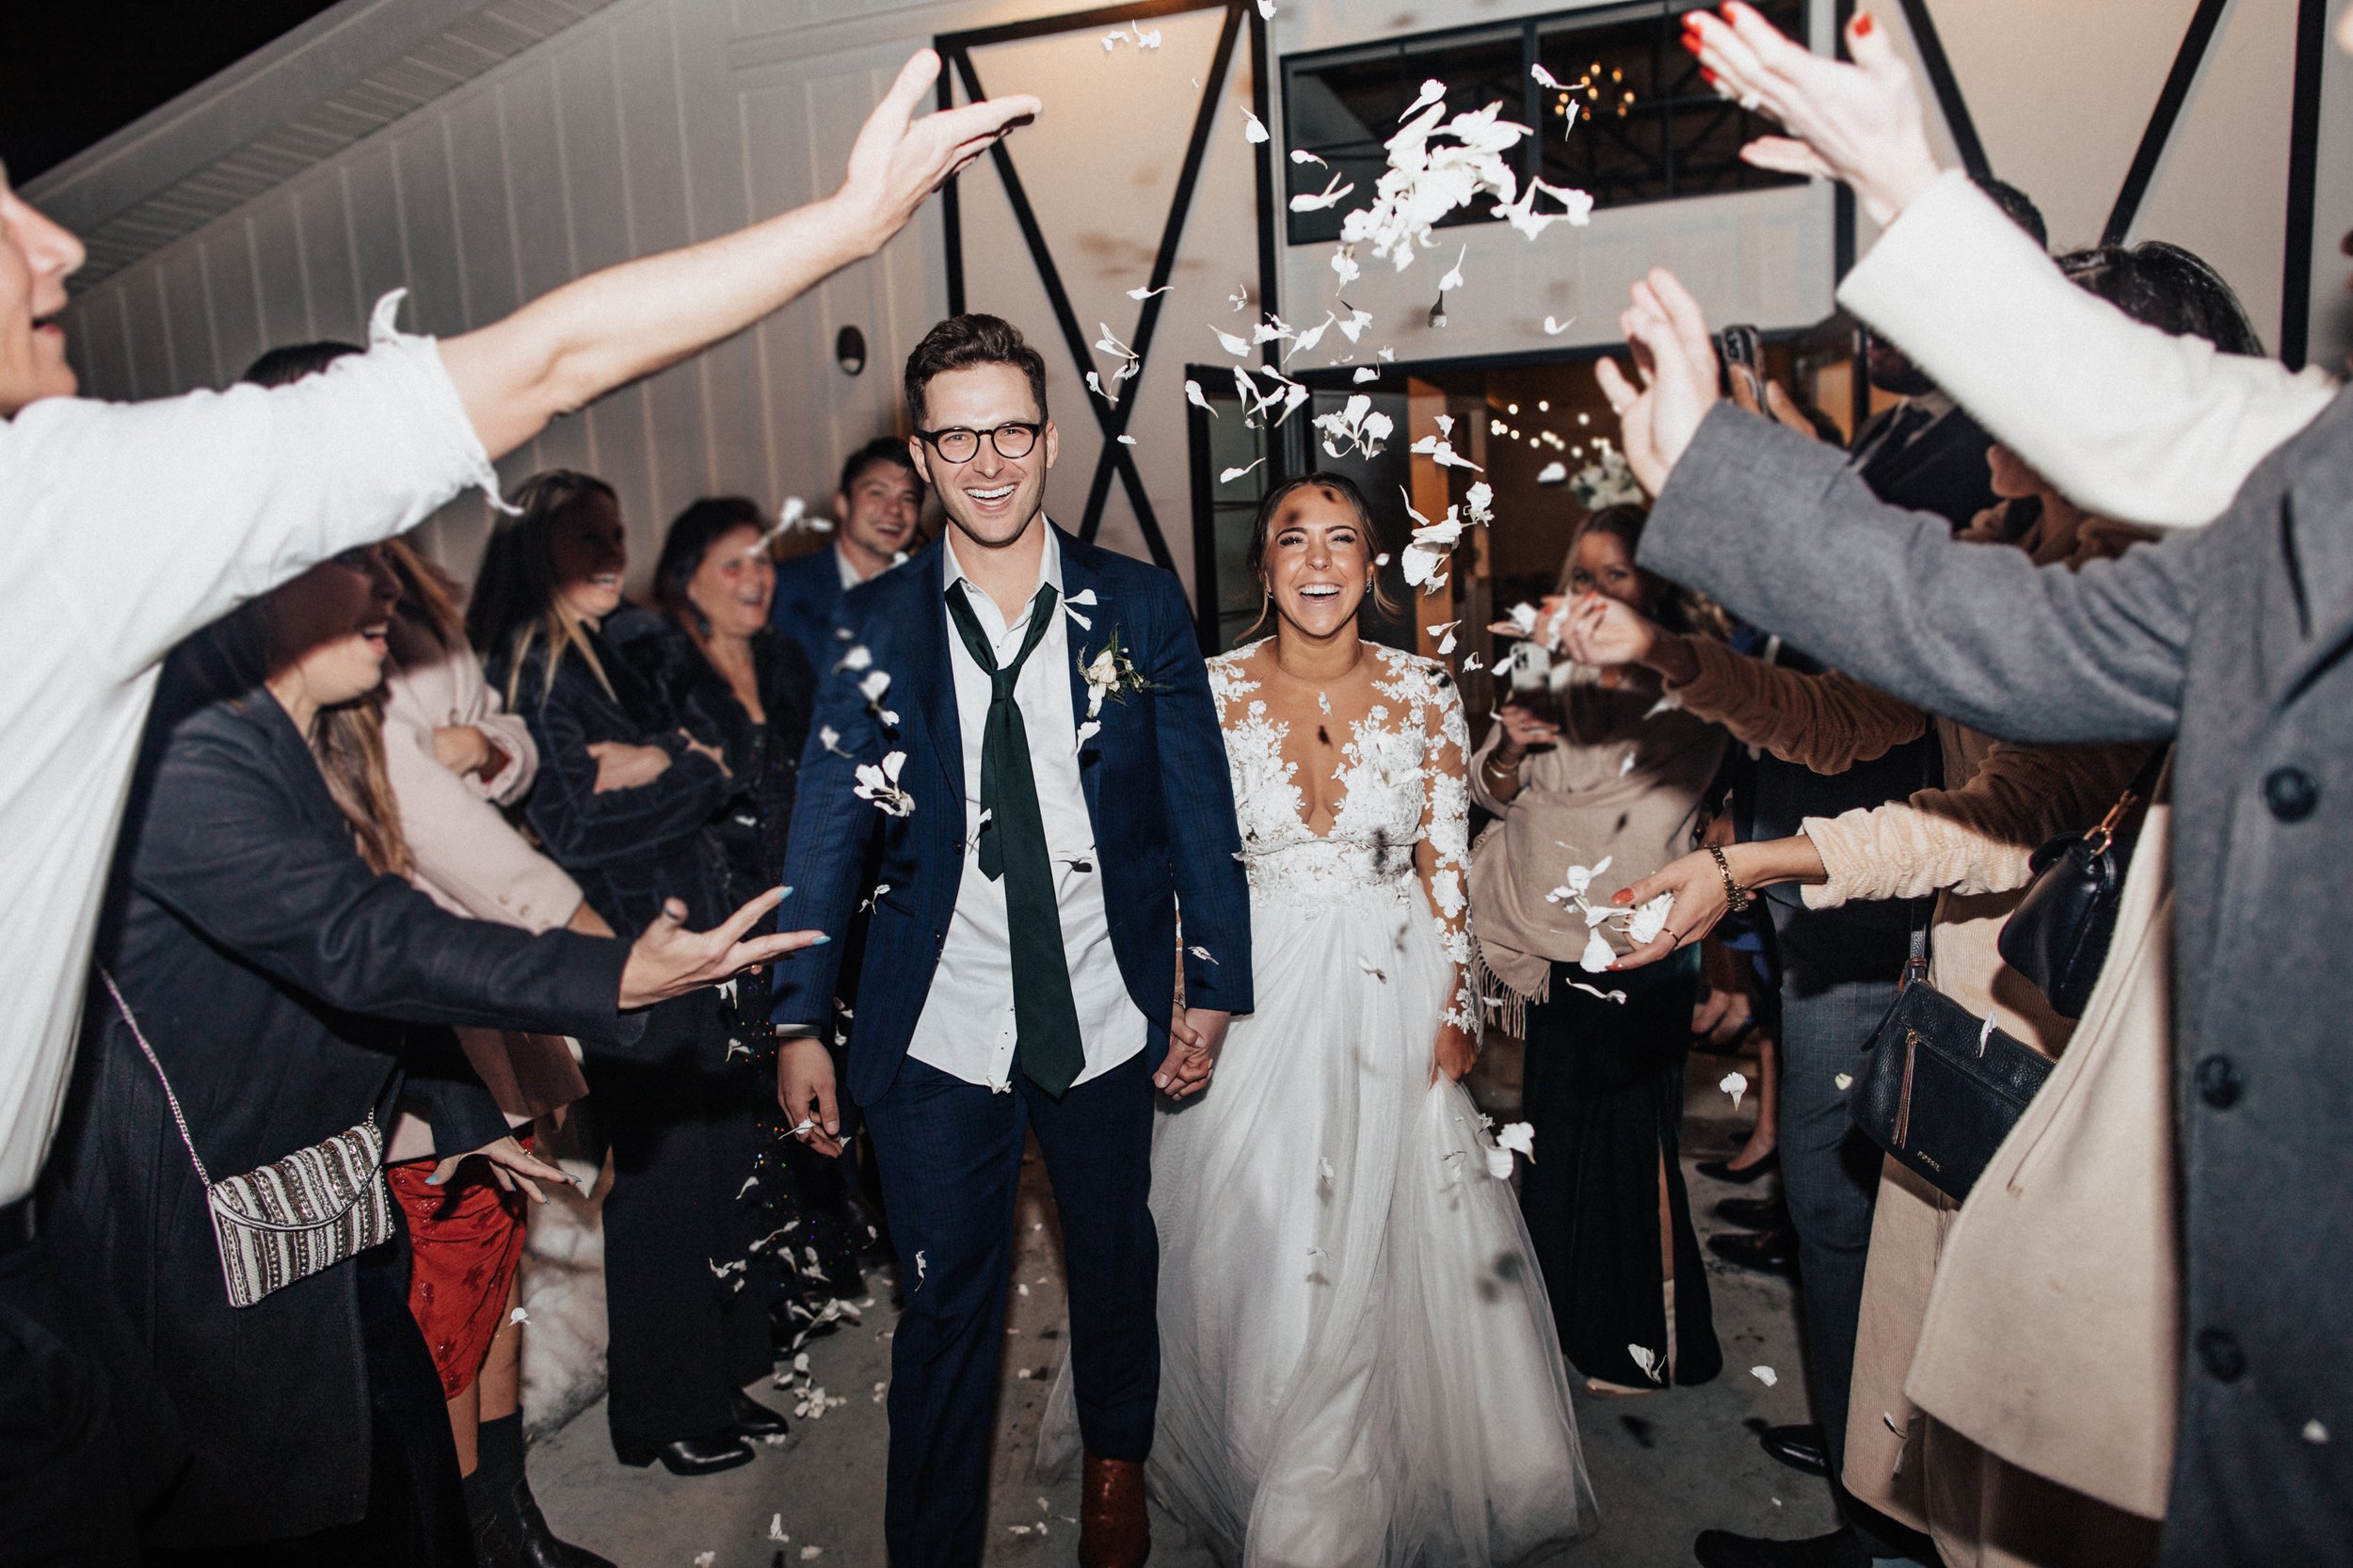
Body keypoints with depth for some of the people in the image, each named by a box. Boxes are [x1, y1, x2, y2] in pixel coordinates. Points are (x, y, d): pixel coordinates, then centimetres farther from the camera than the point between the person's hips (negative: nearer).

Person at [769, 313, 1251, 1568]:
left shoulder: (1139, 606, -4)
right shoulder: (872, 627, -4)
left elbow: (1199, 807, -1)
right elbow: (826, 834, -3)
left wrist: (1215, 982, -2)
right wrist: (799, 1020, -5)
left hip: (1107, 1019, 2)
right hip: (935, 1036, -1)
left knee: (1114, 1263, 22)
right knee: (945, 1305, 9)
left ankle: (1115, 1462, 51)